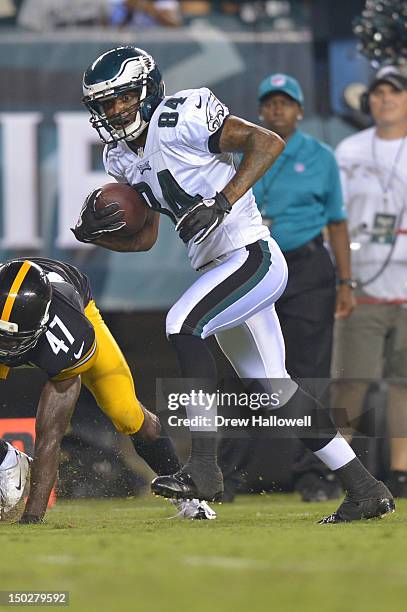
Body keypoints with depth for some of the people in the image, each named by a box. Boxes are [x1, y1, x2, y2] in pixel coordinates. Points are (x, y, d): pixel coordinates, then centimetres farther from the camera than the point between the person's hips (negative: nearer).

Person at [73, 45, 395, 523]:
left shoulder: (181, 119, -14)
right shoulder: (123, 160, 11)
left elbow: (268, 142, -18)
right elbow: (144, 238, 19)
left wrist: (222, 202, -27)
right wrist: (94, 233, 0)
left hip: (253, 256, -9)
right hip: (220, 269, 9)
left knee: (181, 324, -26)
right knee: (274, 389, 10)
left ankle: (203, 470, -27)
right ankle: (365, 490, 17)